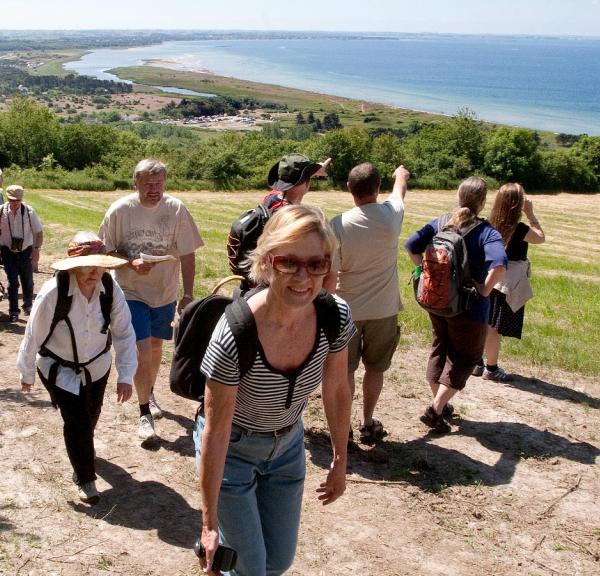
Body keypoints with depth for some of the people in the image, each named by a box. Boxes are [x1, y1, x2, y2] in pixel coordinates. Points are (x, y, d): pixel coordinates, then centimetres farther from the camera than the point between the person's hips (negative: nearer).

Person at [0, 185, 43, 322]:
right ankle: (13, 312, 5)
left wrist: (36, 249, -14)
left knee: (28, 282, 12)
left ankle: (28, 307, 36)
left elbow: (38, 232, -4)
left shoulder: (29, 211, -11)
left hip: (26, 251, 1)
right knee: (12, 282, -6)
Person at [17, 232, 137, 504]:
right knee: (76, 421, -8)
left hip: (97, 366, 4)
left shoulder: (111, 289, -23)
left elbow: (124, 333, -16)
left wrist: (125, 376, -19)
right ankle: (85, 479, 15)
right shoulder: (53, 293, -31)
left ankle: (82, 449, 57)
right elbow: (34, 335, -17)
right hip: (58, 369, -4)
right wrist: (27, 372, -5)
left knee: (91, 416, 22)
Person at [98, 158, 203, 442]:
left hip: (165, 293, 2)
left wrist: (188, 295, -11)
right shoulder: (120, 210, -12)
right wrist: (131, 263, -23)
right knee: (143, 349, -9)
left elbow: (187, 255, -8)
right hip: (131, 292, -2)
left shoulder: (176, 210, -12)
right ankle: (145, 413, 6)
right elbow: (106, 251, -4)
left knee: (156, 345, 19)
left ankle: (149, 393, 45)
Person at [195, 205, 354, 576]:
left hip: (287, 444, 5)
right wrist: (209, 521, -17)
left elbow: (336, 392, -4)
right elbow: (215, 433, -25)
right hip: (232, 449, -4)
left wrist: (340, 462, 6)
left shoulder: (337, 317, -22)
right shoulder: (233, 336, -35)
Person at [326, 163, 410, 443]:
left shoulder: (338, 225, -19)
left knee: (345, 370, 13)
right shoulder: (391, 216, -12)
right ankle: (367, 424, 29)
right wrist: (401, 175, 37)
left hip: (347, 310, -1)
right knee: (375, 369, 17)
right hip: (383, 309, 2)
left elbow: (329, 278, -17)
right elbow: (399, 191, 14)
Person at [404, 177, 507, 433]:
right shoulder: (487, 232, -17)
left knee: (440, 349, 22)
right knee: (465, 357, 11)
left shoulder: (440, 223, -3)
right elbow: (499, 264, -32)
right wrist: (485, 290, -18)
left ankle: (440, 404, 33)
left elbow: (412, 246, -7)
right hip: (469, 306, -5)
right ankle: (436, 409, 2)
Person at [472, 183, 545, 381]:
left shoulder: (492, 225, -2)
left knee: (484, 326, 15)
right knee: (495, 329, 3)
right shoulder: (519, 230, -18)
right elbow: (540, 237, 1)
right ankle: (491, 369, 14)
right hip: (508, 285, -6)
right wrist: (530, 213, 5)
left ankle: (477, 364, 25)